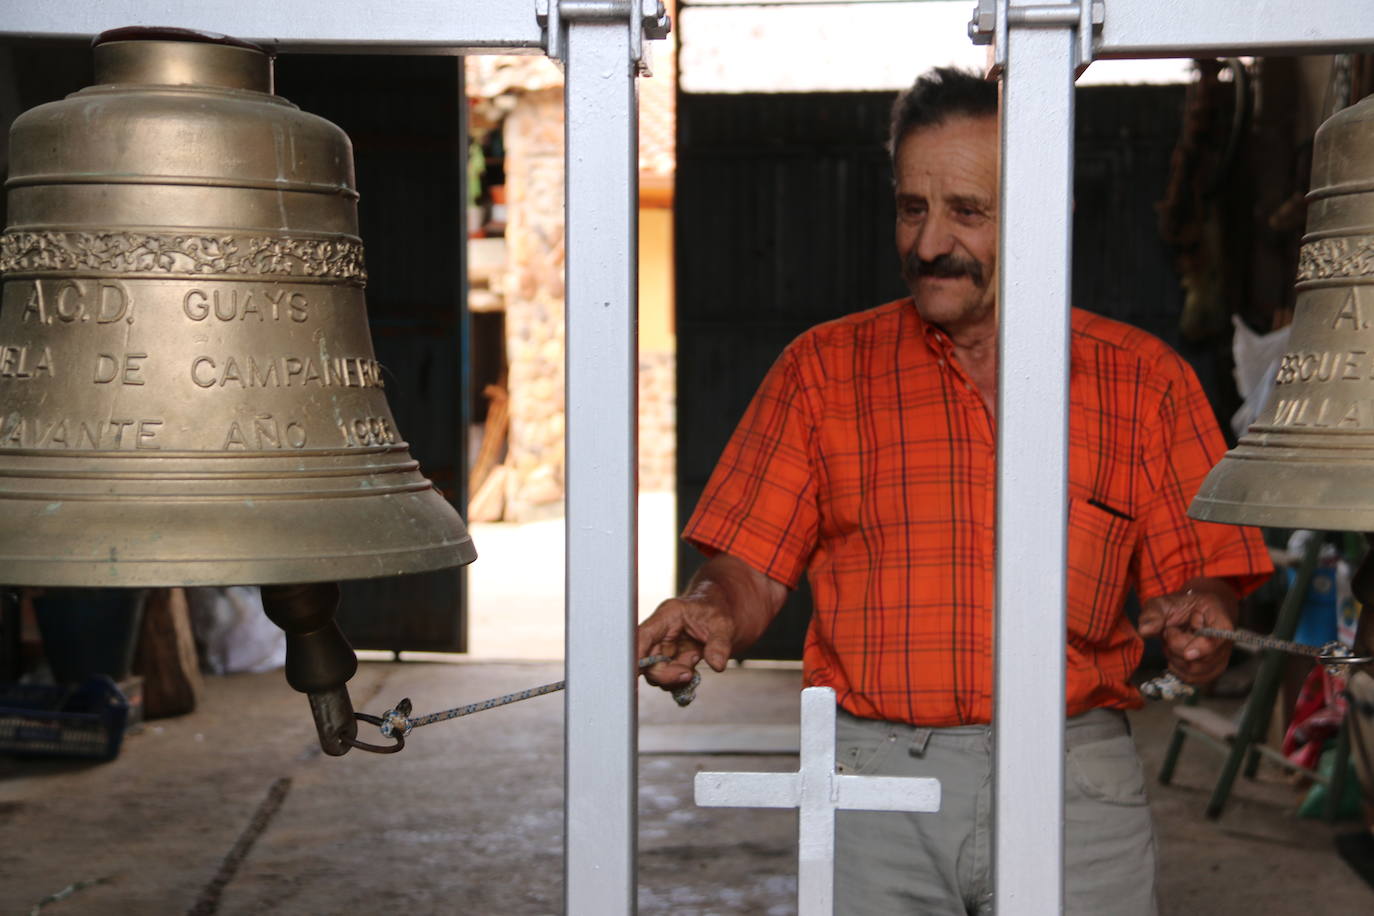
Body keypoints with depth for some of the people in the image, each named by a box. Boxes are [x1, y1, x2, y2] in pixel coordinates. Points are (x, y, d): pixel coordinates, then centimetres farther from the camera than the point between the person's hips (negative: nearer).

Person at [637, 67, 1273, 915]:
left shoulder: (1143, 378, 9)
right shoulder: (824, 367, 10)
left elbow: (1205, 572, 8)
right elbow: (749, 568, 7)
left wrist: (1199, 626, -14)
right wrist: (710, 616, -14)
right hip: (871, 782, 0)